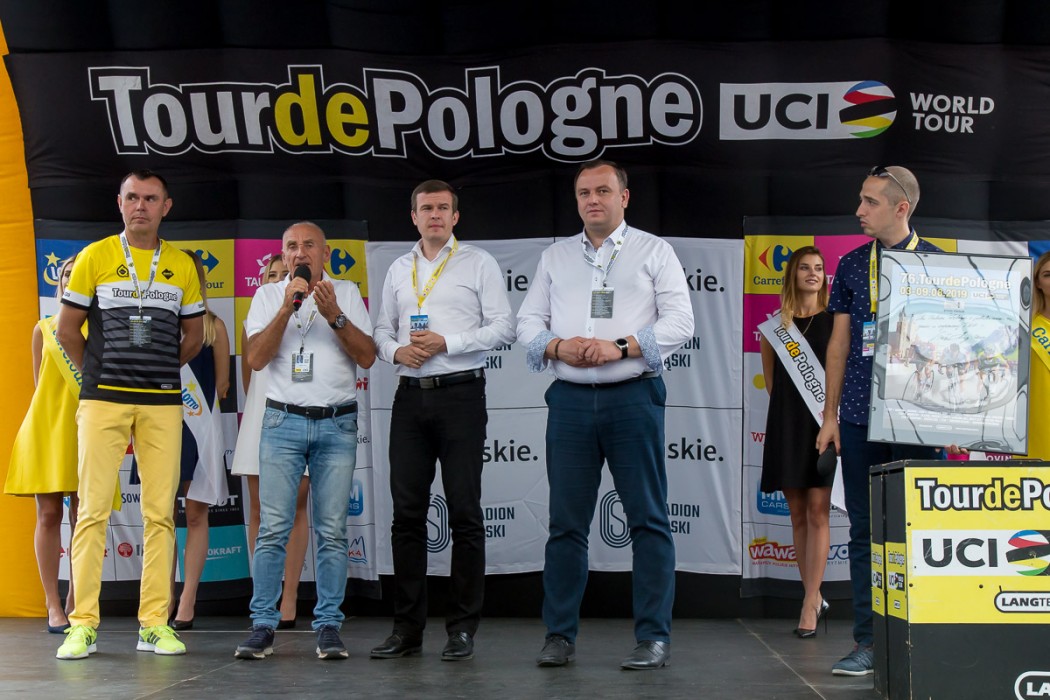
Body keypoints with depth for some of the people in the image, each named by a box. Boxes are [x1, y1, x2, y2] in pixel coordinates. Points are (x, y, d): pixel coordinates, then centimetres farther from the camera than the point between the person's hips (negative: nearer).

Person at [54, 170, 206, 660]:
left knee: (160, 513, 1)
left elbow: (193, 335, 19)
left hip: (163, 403, 2)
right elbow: (67, 329, 8)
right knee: (93, 509, -5)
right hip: (102, 400, -2)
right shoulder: (95, 258, 4)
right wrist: (99, 373, 11)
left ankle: (155, 623, 6)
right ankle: (83, 624, -2)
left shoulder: (182, 266, 10)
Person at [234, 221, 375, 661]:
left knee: (332, 531, -1)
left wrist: (334, 315, -11)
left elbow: (367, 357, 1)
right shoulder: (268, 296, 10)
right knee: (273, 529, -5)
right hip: (284, 421, 0)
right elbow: (256, 359, -2)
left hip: (337, 424, 0)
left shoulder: (347, 294, 11)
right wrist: (287, 307, -11)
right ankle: (262, 626, 0)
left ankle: (328, 626, 4)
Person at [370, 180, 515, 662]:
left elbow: (503, 327, -3)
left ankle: (462, 628, 4)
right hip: (411, 395, 4)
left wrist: (447, 343, -13)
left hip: (460, 393, -4)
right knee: (407, 512, 3)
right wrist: (396, 350, -4)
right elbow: (382, 329, 18)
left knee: (464, 511, -3)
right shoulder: (399, 270, 18)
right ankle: (407, 628, 9)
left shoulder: (478, 263, 4)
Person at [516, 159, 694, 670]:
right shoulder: (555, 258, 18)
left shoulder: (654, 252, 8)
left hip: (633, 397, -3)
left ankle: (654, 638, 2)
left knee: (648, 520, -2)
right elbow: (528, 323, 14)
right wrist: (559, 347, -7)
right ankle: (560, 636, 10)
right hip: (570, 399, 3)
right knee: (566, 522, 3)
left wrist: (620, 348, -13)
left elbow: (679, 322, -1)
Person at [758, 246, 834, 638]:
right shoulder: (775, 324, 10)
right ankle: (816, 599, 16)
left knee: (818, 512, -8)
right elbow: (771, 381, 14)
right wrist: (789, 408, 4)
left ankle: (809, 607, -9)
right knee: (798, 515, 5)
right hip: (786, 425, 2)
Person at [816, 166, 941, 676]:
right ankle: (867, 641, 10)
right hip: (860, 416, 3)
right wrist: (830, 414, 9)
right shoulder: (852, 265, 11)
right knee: (865, 529, 4)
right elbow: (840, 342, 13)